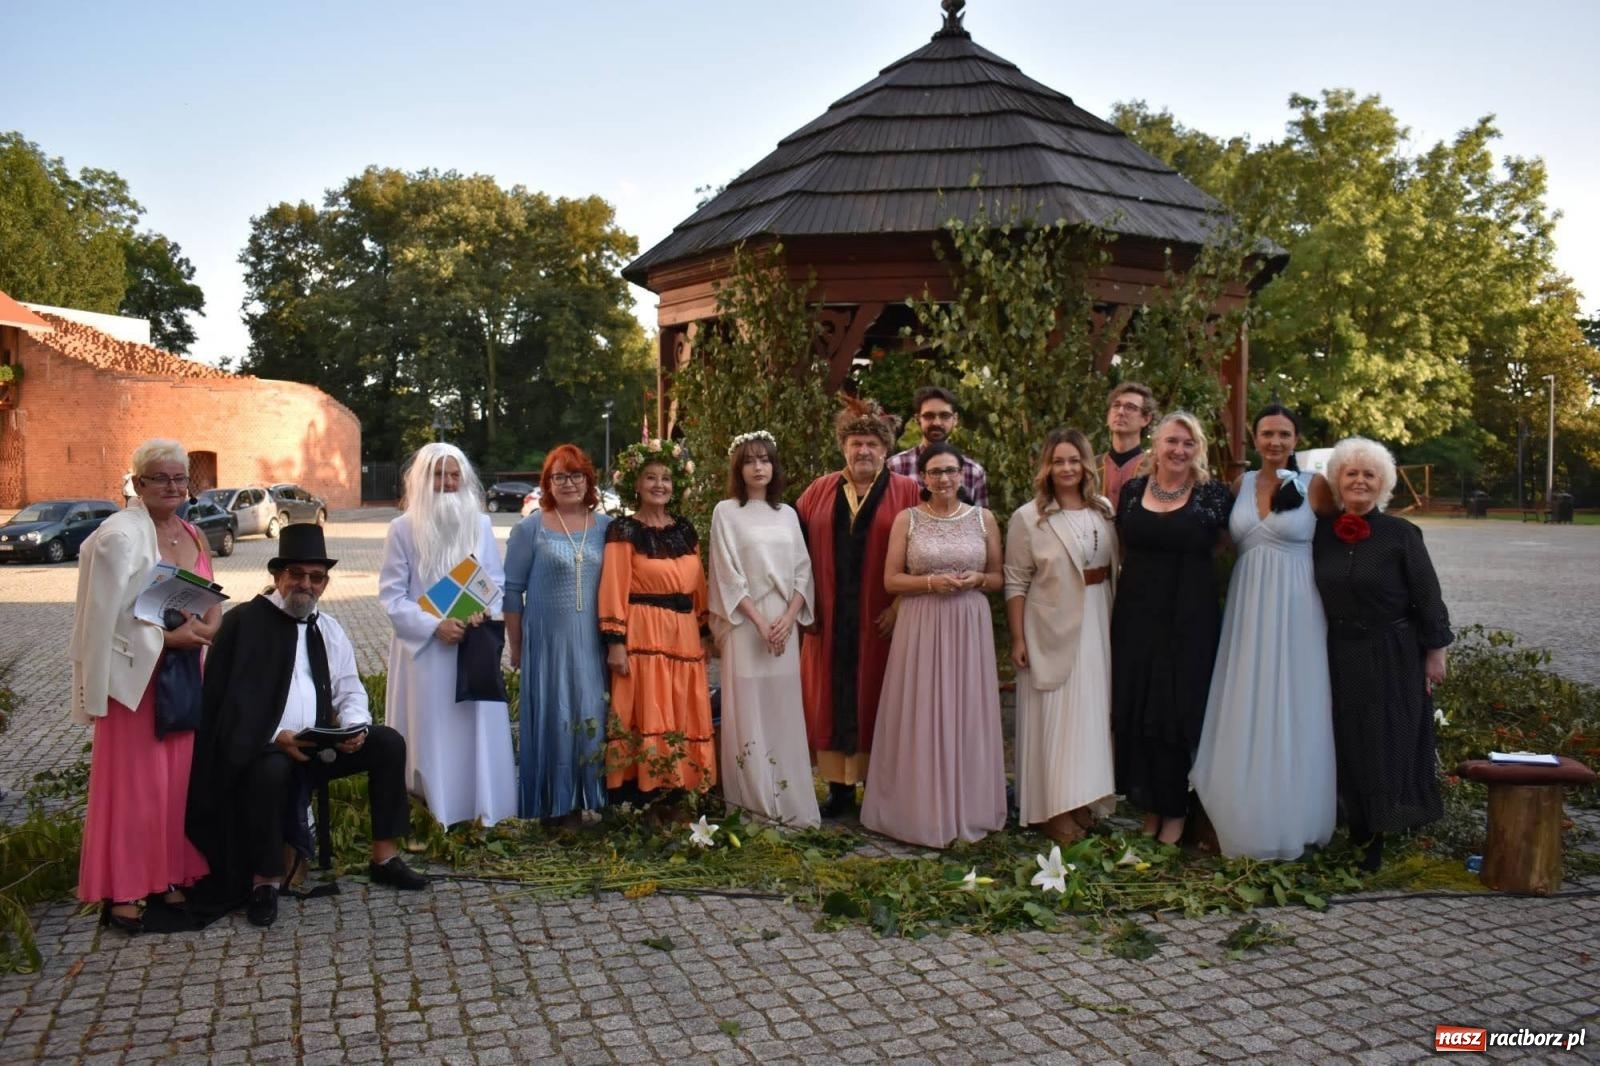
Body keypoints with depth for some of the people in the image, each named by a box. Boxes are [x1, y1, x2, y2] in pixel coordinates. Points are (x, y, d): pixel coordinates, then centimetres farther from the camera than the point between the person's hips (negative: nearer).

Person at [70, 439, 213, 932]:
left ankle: (170, 874, 23)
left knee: (179, 776, 11)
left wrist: (208, 625, -6)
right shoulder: (119, 536, -14)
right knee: (133, 781, 0)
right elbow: (106, 617, -17)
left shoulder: (193, 535, 9)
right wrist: (167, 636, -20)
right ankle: (121, 890, 11)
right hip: (135, 674, -7)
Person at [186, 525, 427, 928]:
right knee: (273, 770, -37)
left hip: (321, 744, 6)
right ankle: (265, 881, -16)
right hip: (263, 748, -6)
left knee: (389, 743, -10)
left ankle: (384, 857, 0)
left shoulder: (328, 629, 13)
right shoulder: (244, 621, -5)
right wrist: (276, 738, -23)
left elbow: (350, 690, 14)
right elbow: (225, 698, -11)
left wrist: (353, 727, -9)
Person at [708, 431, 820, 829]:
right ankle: (753, 802, 5)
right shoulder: (726, 512, 1)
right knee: (748, 710, -2)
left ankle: (789, 800, 11)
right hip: (745, 624, -3)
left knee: (784, 711, 5)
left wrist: (789, 617, -7)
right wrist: (759, 621, -12)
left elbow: (803, 571, 8)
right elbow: (728, 575, -5)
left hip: (785, 623, 4)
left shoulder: (787, 514, 12)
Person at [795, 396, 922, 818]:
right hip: (829, 618, 3)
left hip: (880, 619, -3)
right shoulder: (820, 491, 9)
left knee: (873, 699, 3)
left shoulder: (907, 492, 0)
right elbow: (797, 547, 10)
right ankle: (839, 787, 16)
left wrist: (901, 605, -13)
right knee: (832, 697, 6)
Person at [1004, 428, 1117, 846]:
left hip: (1098, 627, 4)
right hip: (1051, 630, -4)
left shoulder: (1105, 511, 6)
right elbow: (1016, 583, -7)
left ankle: (1083, 802, 24)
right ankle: (1055, 810, 9)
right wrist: (1018, 639, -10)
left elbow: (1118, 568, 10)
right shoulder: (1028, 518, -6)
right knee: (1053, 716, 0)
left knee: (1092, 712, 11)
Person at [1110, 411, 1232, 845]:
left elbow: (1220, 550, 5)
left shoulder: (1212, 495, -1)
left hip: (1190, 618, -2)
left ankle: (1175, 809, 17)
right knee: (1136, 709, 6)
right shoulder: (1132, 491, 6)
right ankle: (1148, 805, 20)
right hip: (1137, 616, 3)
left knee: (1181, 710, 2)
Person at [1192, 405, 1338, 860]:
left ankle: (1292, 822, 17)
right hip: (1247, 607, 4)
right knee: (1246, 713, 6)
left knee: (1292, 711, 3)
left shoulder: (1314, 486, -2)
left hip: (1295, 610, -3)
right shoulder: (1241, 484, 8)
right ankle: (1250, 821, 18)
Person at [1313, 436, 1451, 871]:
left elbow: (1427, 598, -4)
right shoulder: (1321, 533, 3)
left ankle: (1383, 839, 14)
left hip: (1393, 658, -3)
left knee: (1389, 744, 4)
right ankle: (1361, 833, 20)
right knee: (1348, 746, 8)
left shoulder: (1401, 534, -6)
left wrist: (1435, 652, -3)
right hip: (1340, 658, 3)